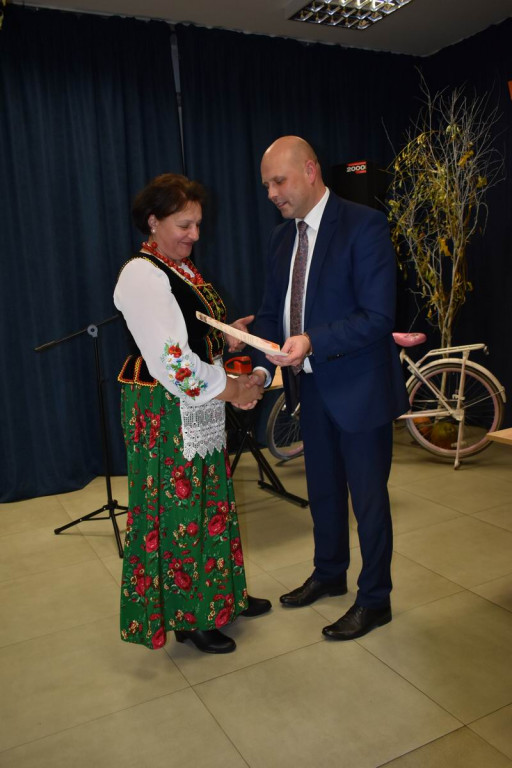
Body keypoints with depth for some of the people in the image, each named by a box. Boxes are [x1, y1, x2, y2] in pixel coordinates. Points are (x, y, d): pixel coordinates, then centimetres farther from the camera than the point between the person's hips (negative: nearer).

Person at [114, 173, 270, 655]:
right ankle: (186, 615, 23)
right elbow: (170, 360, -24)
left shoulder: (182, 268, 13)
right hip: (164, 414, -9)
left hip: (199, 410, 9)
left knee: (209, 501, 18)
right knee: (177, 508, 4)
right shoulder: (142, 275, -17)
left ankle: (220, 595, 36)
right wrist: (231, 390, -15)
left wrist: (232, 333, -1)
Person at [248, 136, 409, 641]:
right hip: (311, 386, 7)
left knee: (368, 499, 8)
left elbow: (378, 317, -21)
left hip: (359, 388, -7)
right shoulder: (282, 238, 7)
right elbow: (271, 311, 8)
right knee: (323, 490, 21)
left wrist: (312, 341, -33)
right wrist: (262, 367, -7)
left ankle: (374, 601, 28)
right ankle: (329, 574, 44)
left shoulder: (364, 226, -15)